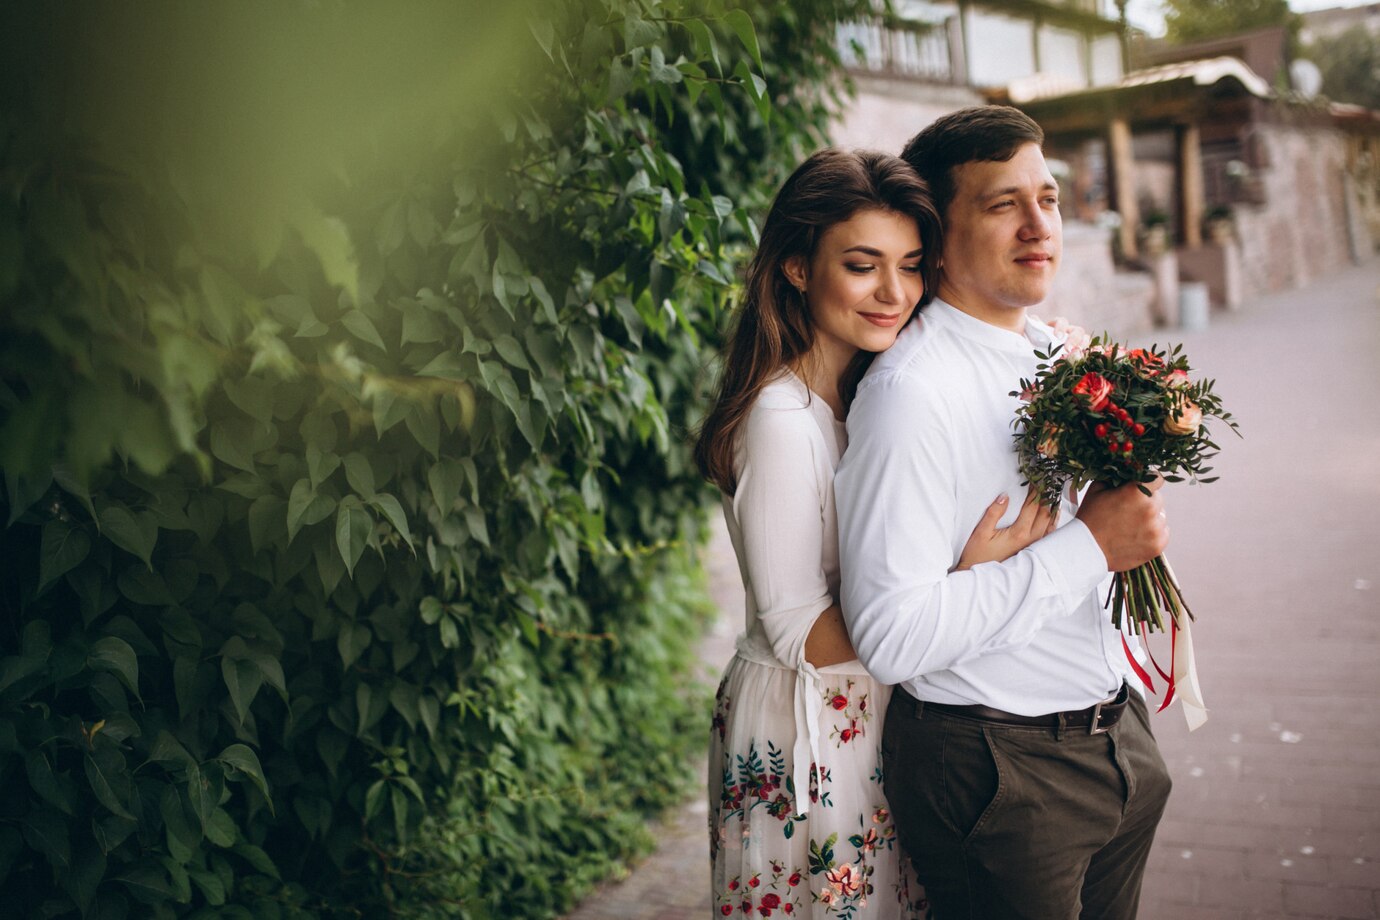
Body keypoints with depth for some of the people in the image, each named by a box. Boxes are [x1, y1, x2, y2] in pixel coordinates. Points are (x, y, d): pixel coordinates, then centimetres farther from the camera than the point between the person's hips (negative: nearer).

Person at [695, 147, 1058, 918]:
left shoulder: (872, 390, 3)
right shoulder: (781, 421, -23)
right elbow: (800, 635, -21)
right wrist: (967, 582, -30)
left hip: (877, 714, 8)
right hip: (807, 739, -8)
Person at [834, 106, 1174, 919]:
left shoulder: (1063, 354, 5)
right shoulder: (911, 390, -22)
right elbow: (894, 637, -29)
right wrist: (1089, 546, -24)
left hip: (1119, 745, 8)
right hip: (998, 774, -7)